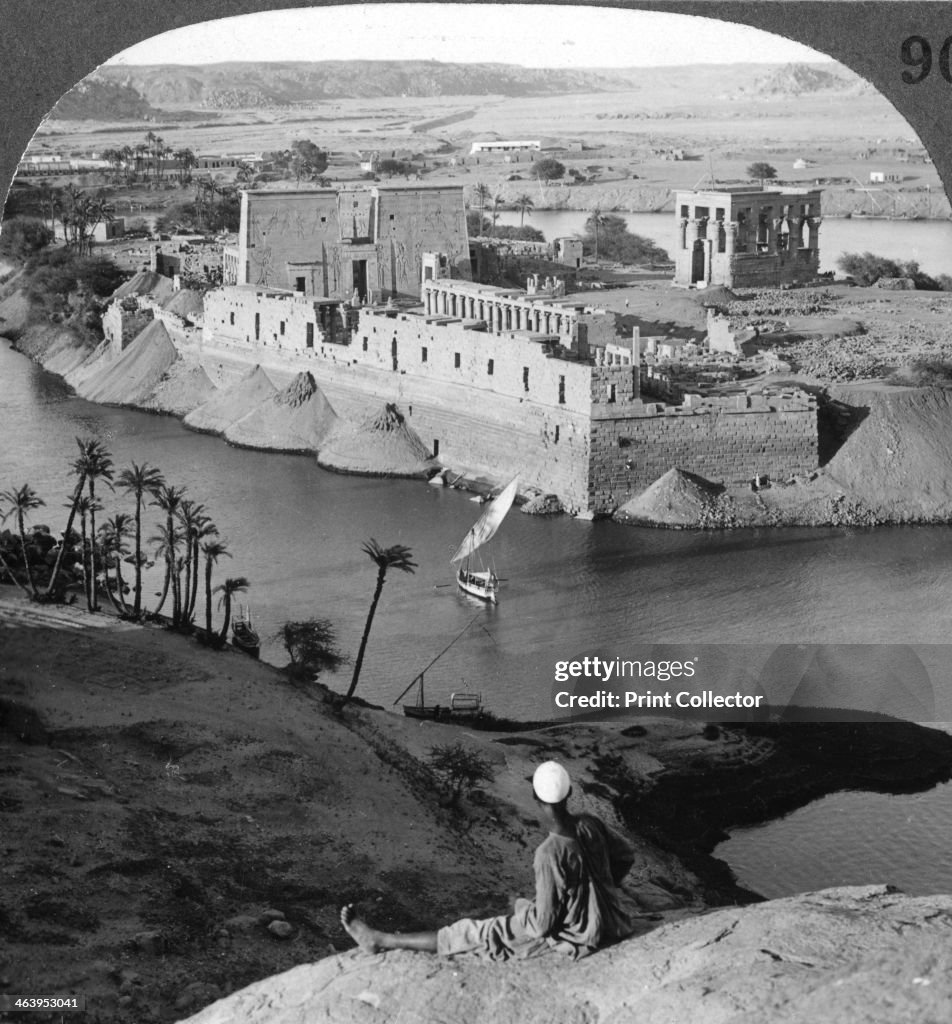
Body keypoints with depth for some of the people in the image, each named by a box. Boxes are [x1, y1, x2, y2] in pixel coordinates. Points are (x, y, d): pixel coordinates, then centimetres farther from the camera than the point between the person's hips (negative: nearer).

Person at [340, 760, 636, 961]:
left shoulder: (550, 853, -28)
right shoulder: (590, 825, -7)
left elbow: (542, 924, -22)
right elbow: (626, 856, 13)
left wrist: (521, 906, -1)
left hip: (577, 940, -7)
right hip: (610, 924, 7)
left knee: (475, 934, 3)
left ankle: (381, 941, 13)